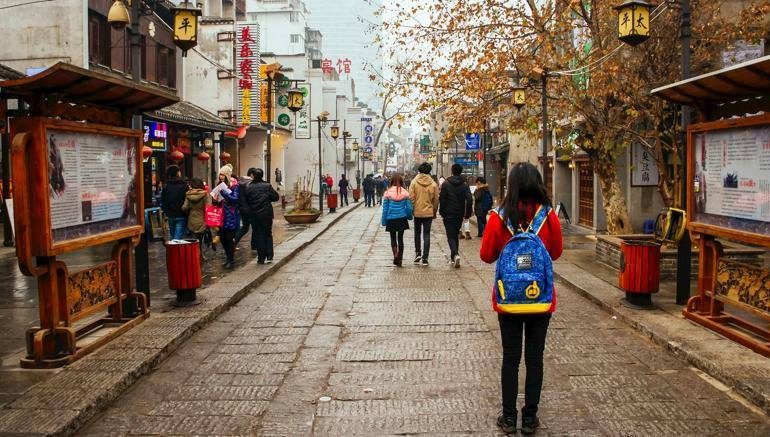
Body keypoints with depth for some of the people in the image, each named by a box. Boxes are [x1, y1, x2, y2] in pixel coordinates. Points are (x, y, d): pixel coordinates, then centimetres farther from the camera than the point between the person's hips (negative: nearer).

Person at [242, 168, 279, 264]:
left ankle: (261, 258, 8)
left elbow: (244, 201, -3)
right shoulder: (267, 186, -5)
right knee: (268, 234, 13)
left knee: (258, 235, 8)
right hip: (267, 214, 1)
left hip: (255, 215, 0)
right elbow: (276, 197, -2)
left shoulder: (248, 187, -6)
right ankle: (269, 257, 9)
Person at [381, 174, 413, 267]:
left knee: (393, 238, 12)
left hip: (391, 219, -1)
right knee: (400, 238, 11)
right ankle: (399, 259, 11)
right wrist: (409, 216, 16)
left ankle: (395, 255, -8)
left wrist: (384, 221, 4)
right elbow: (409, 207, -2)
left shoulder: (387, 193, -7)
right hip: (402, 219, 1)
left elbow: (385, 208, -4)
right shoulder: (405, 193, -5)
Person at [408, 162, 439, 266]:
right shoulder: (433, 184, -4)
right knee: (426, 235, 5)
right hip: (429, 213, 0)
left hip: (417, 212, 0)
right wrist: (434, 212, 13)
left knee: (417, 233, 19)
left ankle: (418, 253, 10)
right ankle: (424, 258, 3)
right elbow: (436, 200, 1)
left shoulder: (414, 182, -7)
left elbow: (411, 198, -8)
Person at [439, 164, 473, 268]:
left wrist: (442, 212, 2)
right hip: (459, 215, 3)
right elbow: (469, 200, -6)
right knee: (456, 235, 17)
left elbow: (442, 199, -6)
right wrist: (467, 214, 0)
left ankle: (455, 254, -26)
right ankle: (453, 257, 23)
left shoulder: (446, 184, -5)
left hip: (448, 214, -3)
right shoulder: (465, 185, 1)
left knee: (450, 236, -3)